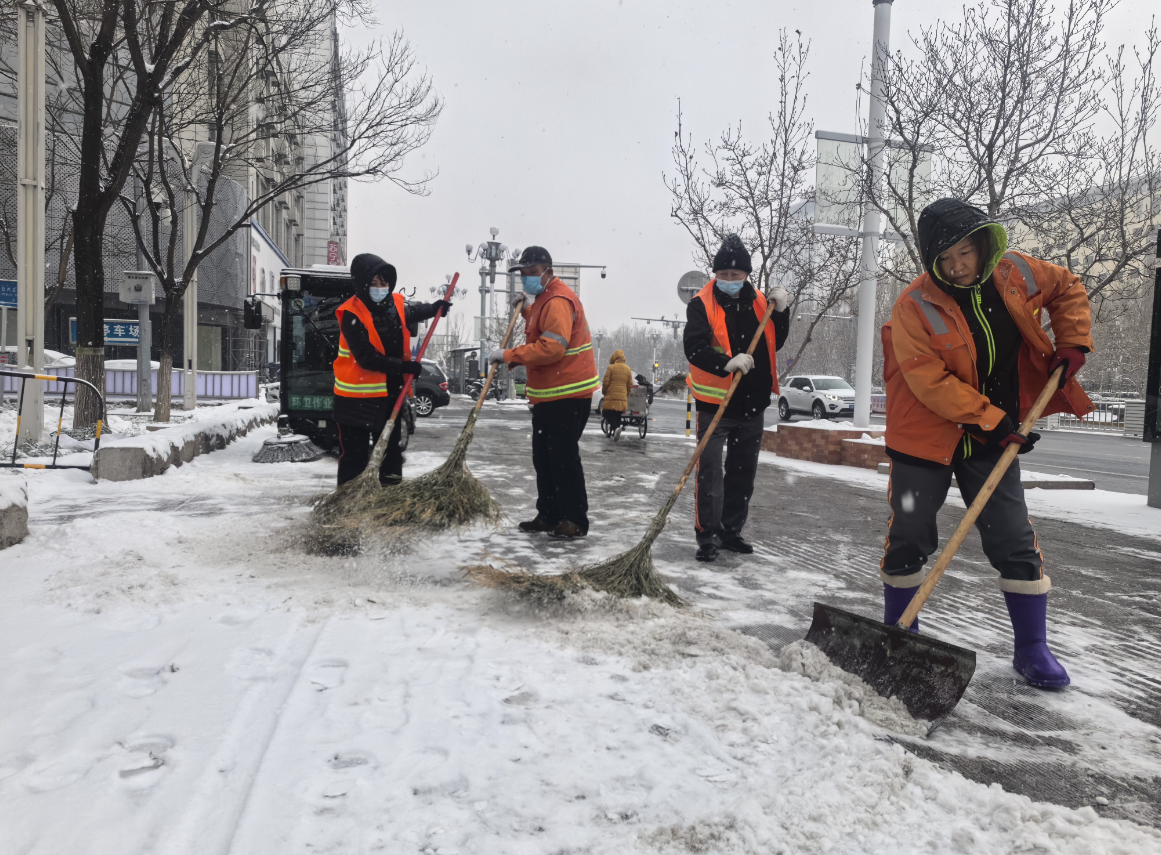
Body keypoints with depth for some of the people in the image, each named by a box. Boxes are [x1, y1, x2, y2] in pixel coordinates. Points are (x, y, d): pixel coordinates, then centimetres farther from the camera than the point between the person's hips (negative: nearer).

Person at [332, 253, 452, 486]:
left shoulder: (395, 305, 1)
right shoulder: (352, 315, -19)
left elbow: (412, 311, 28)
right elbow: (367, 357, -25)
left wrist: (433, 308, 16)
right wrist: (403, 367, -25)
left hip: (390, 392, 7)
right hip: (357, 396, -7)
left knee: (391, 446, 18)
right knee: (355, 453, 1)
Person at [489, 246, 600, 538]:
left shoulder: (558, 301, -17)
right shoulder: (543, 298, 17)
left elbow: (551, 347, -27)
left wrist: (508, 355, -23)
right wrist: (527, 310, 11)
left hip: (568, 396, -11)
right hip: (548, 395, 11)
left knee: (564, 457, -5)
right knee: (543, 456, 14)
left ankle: (575, 519, 5)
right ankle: (549, 515, 24)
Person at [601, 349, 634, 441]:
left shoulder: (611, 368, -6)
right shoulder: (628, 369, 8)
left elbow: (605, 383, -6)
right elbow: (630, 385, 10)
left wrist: (604, 392, 10)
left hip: (611, 396, -4)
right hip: (622, 398, 4)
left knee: (607, 414, 0)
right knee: (617, 415, 12)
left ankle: (616, 428, -24)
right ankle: (615, 434, 10)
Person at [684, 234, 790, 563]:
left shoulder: (759, 302, 6)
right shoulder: (701, 304, -9)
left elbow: (775, 344, 12)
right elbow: (694, 349, -21)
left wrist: (780, 311, -3)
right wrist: (727, 363, -37)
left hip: (752, 404, 5)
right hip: (715, 403, -5)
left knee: (743, 472, 12)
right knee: (710, 471, -8)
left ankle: (731, 531, 25)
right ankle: (708, 536, 2)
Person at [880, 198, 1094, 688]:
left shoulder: (1015, 272, -4)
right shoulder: (915, 306, -18)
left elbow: (1068, 290, 15)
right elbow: (930, 380, -21)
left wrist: (1072, 346, 2)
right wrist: (990, 420, -22)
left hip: (993, 436, 3)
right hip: (926, 435, -3)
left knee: (1014, 540, 3)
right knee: (909, 536, 4)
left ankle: (1032, 648, 16)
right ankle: (898, 629, 23)